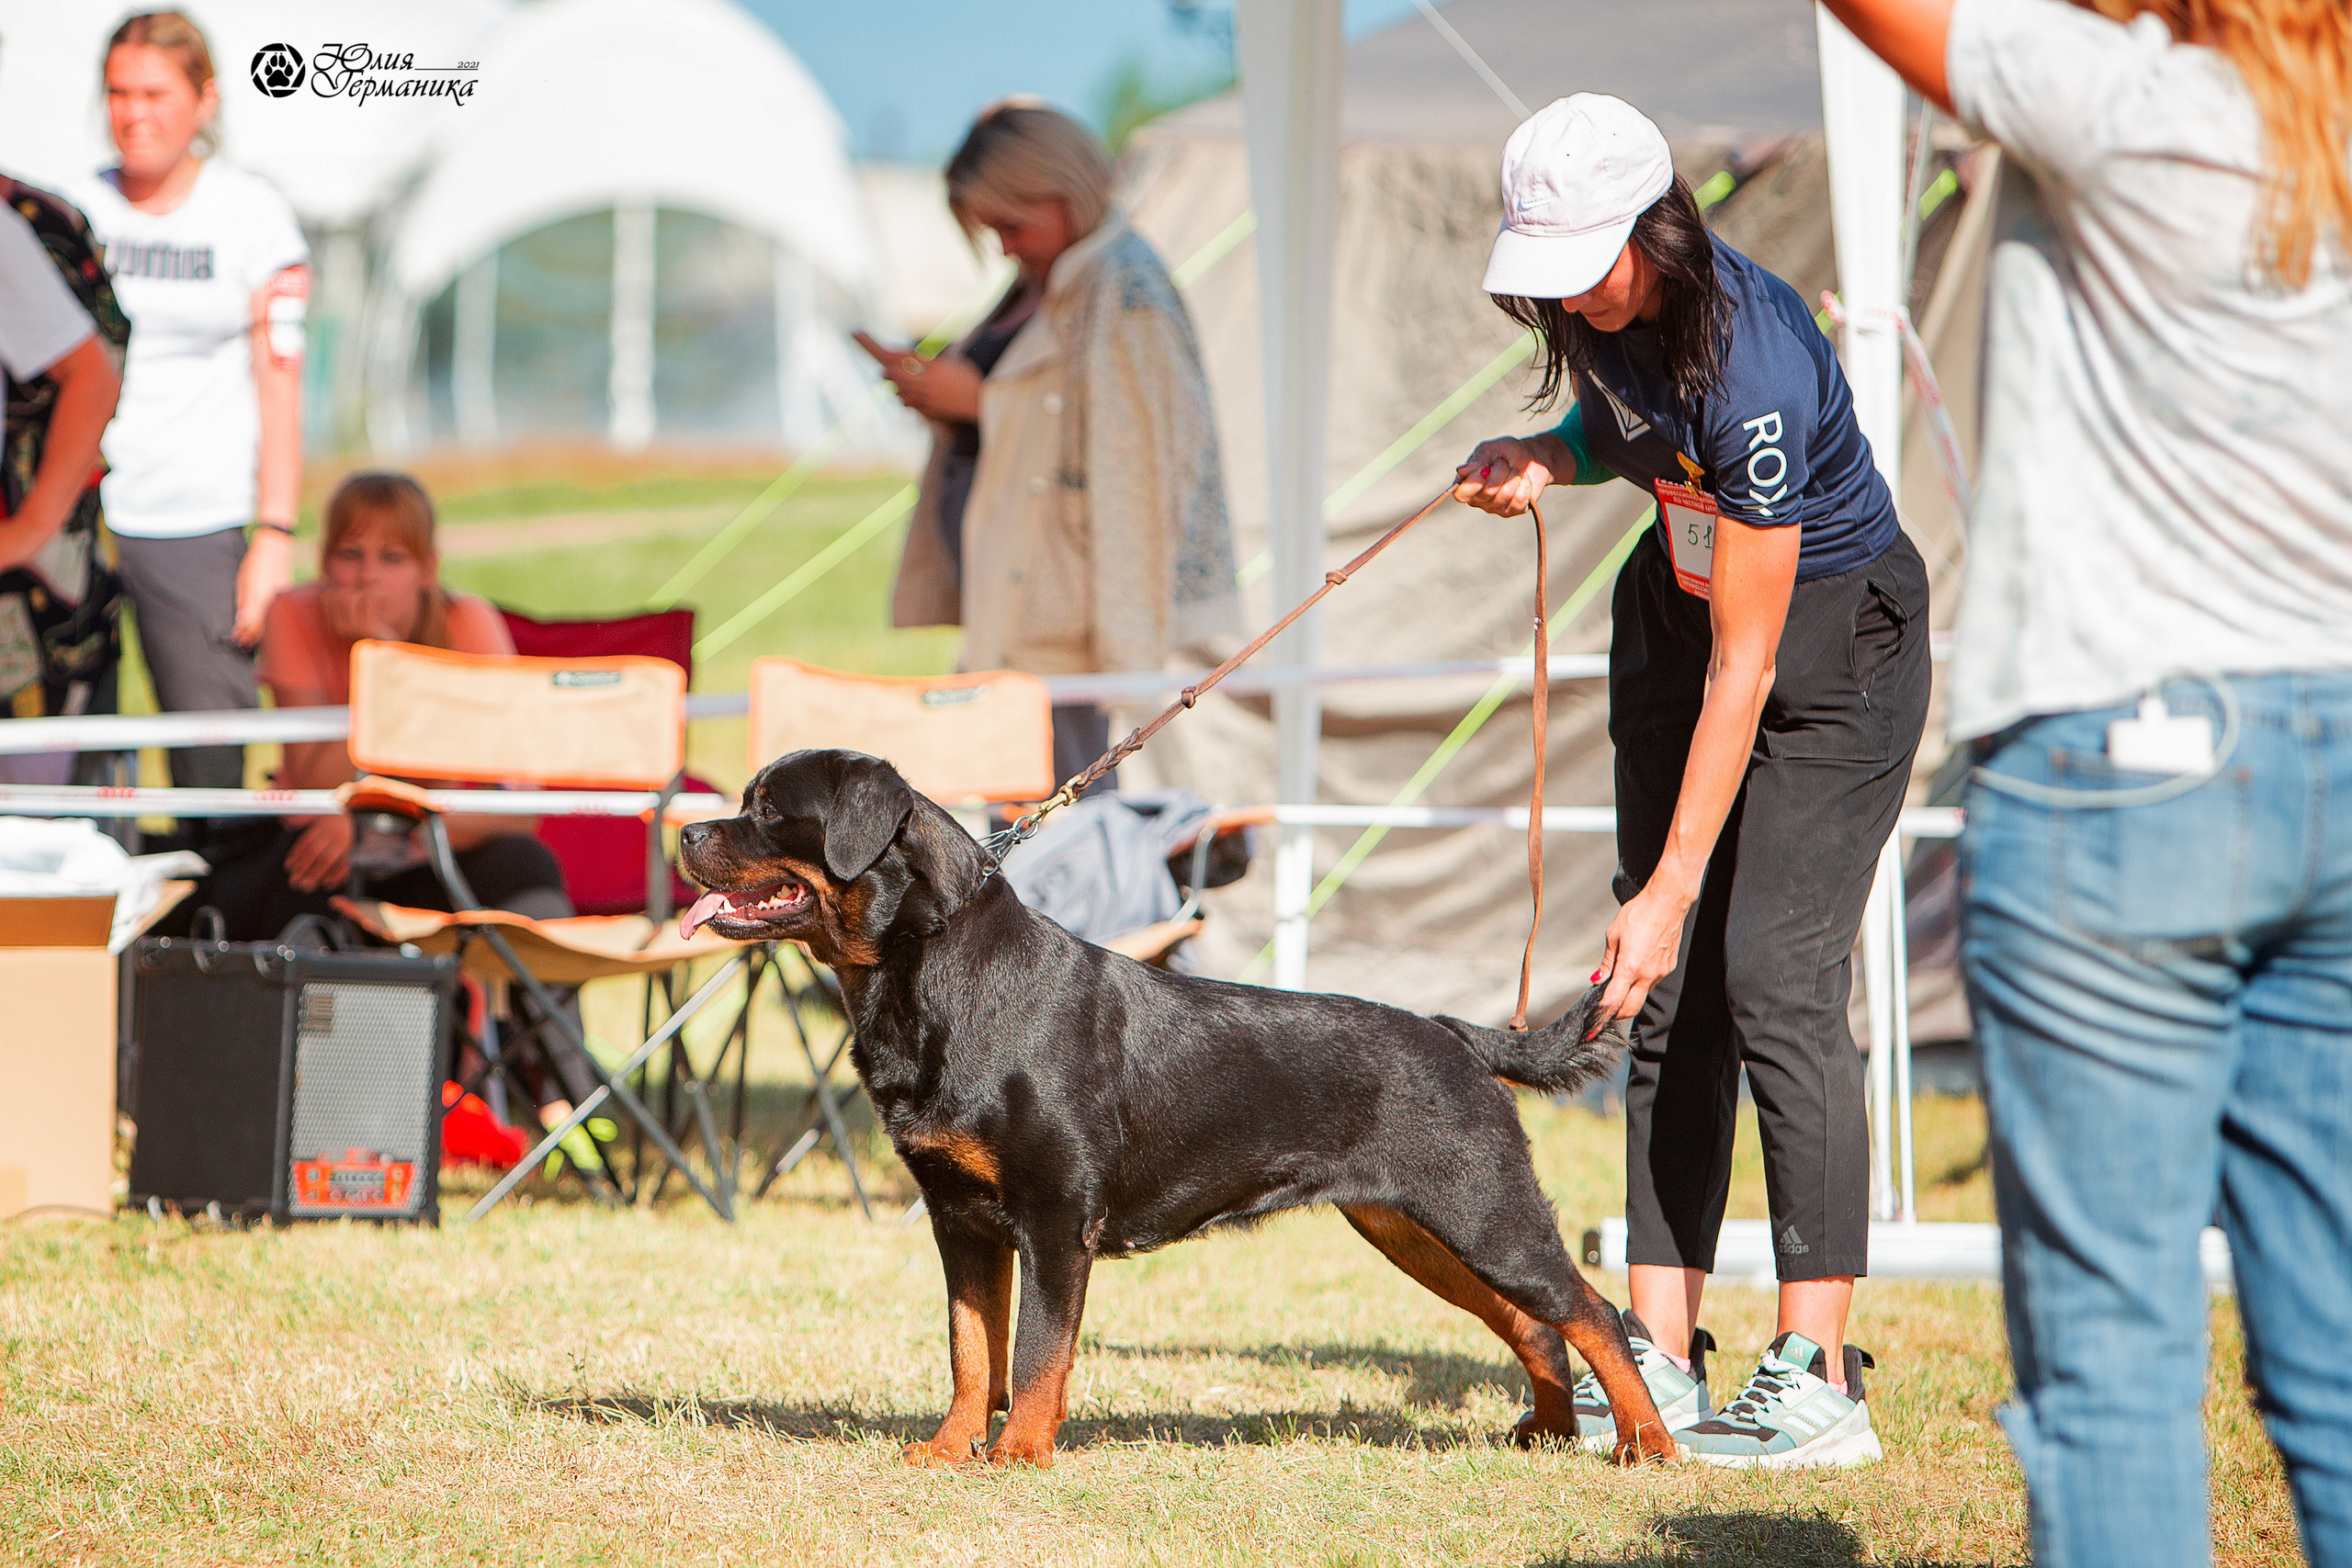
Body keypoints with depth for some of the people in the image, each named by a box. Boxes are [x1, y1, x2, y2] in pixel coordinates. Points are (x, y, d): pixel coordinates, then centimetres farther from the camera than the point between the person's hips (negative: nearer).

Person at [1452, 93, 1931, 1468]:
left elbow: (1743, 670, -29)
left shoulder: (1751, 367, -33)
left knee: (1776, 974, -17)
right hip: (1683, 598, 8)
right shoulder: (1604, 305, -10)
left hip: (1835, 630, -8)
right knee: (1671, 994, 2)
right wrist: (1547, 460, -8)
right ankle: (1661, 1360, 2)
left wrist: (1670, 890, -28)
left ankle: (1819, 1380, -17)